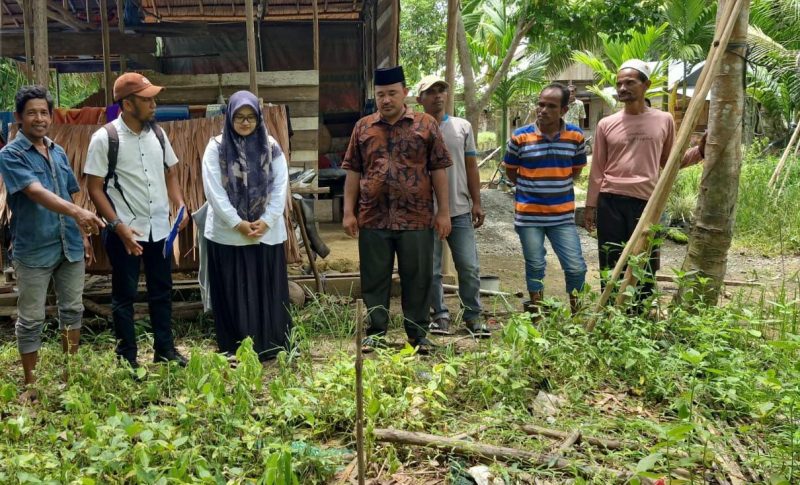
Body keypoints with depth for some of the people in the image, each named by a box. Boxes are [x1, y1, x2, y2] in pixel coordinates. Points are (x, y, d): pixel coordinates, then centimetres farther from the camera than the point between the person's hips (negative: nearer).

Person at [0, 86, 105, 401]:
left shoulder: (59, 153, 9)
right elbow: (37, 192, -25)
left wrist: (83, 234, 13)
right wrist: (78, 212, -40)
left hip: (69, 246, 6)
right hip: (33, 250, -6)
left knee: (72, 309, 14)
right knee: (31, 320, 5)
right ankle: (30, 385, 18)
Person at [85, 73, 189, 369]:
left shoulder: (157, 133, 4)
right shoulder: (104, 138, -11)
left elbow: (170, 173, 13)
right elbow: (95, 189, -11)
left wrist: (180, 206, -4)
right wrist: (119, 226, -19)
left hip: (159, 228, 5)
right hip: (125, 231, -5)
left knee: (162, 290, 14)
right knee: (124, 295, 7)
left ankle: (165, 349, 29)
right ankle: (127, 358, 19)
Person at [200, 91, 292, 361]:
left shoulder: (271, 147, 5)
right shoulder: (216, 147, -1)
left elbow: (280, 187, 1)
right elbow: (213, 191, -7)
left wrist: (266, 221, -11)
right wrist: (237, 223, -13)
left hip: (267, 233, 2)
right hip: (227, 234, -2)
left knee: (267, 291, 6)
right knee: (233, 294, 3)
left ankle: (270, 348, 17)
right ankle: (234, 351, 14)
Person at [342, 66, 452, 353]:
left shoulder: (426, 125, 3)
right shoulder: (363, 127, 8)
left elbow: (438, 170, 2)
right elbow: (353, 172, 9)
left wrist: (443, 212, -2)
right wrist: (349, 212, 2)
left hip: (416, 219, -1)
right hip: (372, 219, 2)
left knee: (417, 279, 6)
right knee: (374, 279, 9)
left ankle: (418, 333, 20)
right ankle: (375, 332, 22)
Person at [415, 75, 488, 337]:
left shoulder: (462, 127, 8)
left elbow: (471, 167, 11)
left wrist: (476, 202, 5)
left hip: (460, 210, 2)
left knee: (470, 268, 4)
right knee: (431, 270, 6)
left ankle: (473, 315, 18)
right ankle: (440, 315, 20)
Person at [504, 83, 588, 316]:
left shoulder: (575, 136, -1)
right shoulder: (520, 137, -6)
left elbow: (576, 169, 13)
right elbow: (510, 170, 8)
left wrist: (557, 188, 8)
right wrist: (529, 189, 7)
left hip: (563, 215, 1)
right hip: (528, 215, -1)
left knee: (576, 267, 0)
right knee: (535, 267, 10)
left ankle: (577, 310, 23)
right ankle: (536, 311, 27)